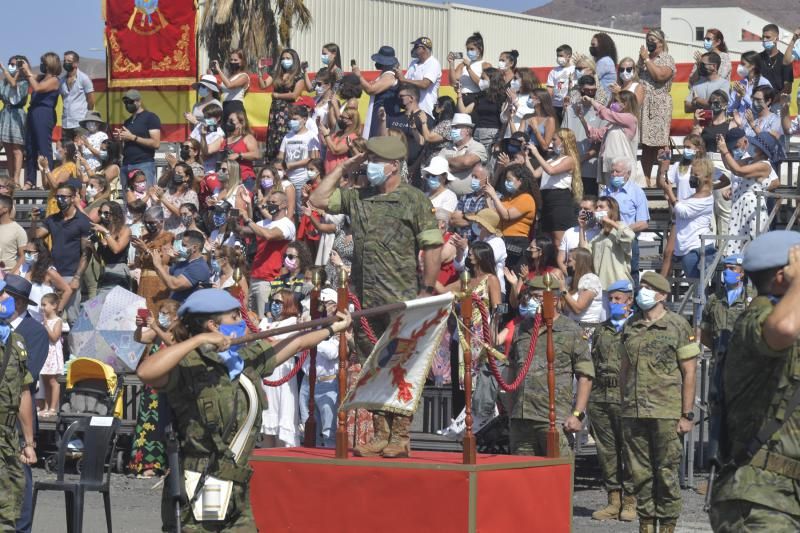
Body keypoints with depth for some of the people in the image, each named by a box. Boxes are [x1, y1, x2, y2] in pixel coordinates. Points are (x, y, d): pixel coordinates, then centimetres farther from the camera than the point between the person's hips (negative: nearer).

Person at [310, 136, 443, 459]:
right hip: (366, 300, 6)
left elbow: (432, 247, -5)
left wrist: (426, 291, -9)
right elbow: (318, 200, 16)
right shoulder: (357, 198, 14)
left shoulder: (414, 200, -2)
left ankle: (400, 438, 0)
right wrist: (342, 169, 12)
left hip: (402, 300, -6)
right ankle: (380, 435, 12)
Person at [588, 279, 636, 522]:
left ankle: (630, 502, 2)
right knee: (606, 450, 6)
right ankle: (613, 501, 12)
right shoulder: (601, 331, 18)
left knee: (628, 450, -4)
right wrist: (589, 402, 14)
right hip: (600, 398, 6)